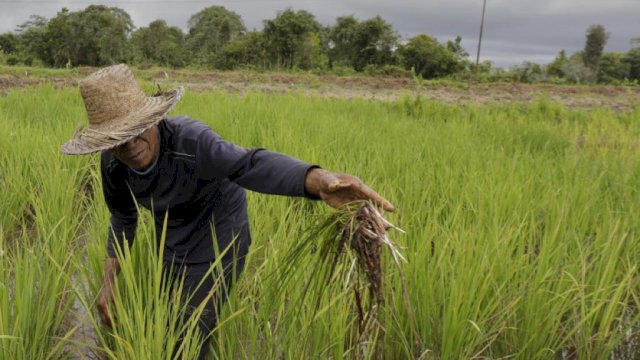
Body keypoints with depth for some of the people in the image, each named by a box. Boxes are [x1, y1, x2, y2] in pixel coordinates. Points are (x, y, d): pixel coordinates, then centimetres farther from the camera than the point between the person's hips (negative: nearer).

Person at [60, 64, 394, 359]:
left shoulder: (188, 139, -35)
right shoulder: (112, 162, -15)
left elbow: (252, 164, -54)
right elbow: (123, 217, 4)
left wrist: (321, 181, -73)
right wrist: (109, 279, -4)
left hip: (217, 241, -6)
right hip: (170, 245, 6)